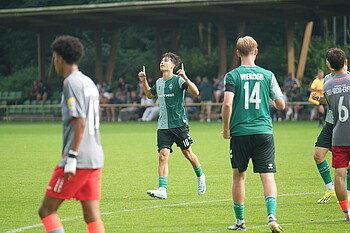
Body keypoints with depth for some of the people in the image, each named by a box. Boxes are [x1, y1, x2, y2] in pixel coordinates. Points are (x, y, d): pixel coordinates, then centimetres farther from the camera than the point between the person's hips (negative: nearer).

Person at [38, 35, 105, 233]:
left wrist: (71, 157, -19)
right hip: (96, 159, 8)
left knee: (47, 210, 0)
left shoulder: (72, 82, -9)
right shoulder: (89, 83, 18)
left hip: (78, 160, -8)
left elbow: (80, 122, -17)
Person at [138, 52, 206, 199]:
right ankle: (162, 190, -13)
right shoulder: (159, 82, 11)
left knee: (188, 154, 8)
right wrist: (144, 81, 19)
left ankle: (200, 177, 35)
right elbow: (150, 95, 31)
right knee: (163, 155, -8)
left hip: (179, 124, -5)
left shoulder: (178, 80, -8)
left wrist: (185, 78, -30)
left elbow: (196, 92, -20)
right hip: (163, 125, 5)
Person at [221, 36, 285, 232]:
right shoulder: (267, 75, 3)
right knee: (268, 176, -2)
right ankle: (272, 215, -22)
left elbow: (227, 104, -14)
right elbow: (281, 105, 5)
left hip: (240, 133, 0)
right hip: (264, 132, 0)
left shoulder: (232, 76, -3)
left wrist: (226, 129, -1)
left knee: (239, 176, 13)